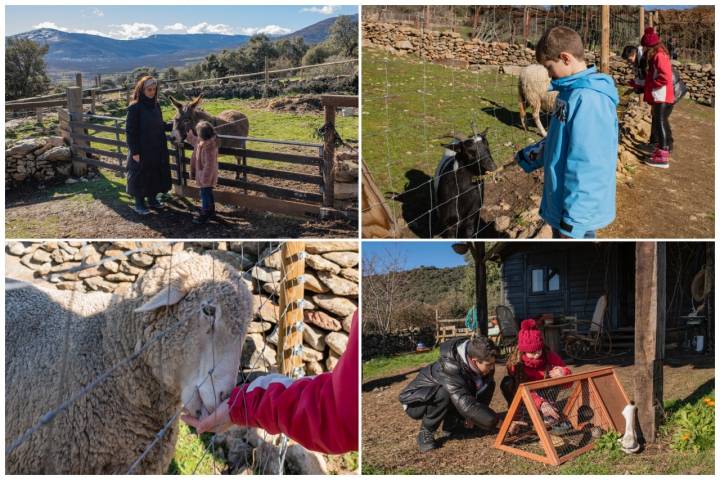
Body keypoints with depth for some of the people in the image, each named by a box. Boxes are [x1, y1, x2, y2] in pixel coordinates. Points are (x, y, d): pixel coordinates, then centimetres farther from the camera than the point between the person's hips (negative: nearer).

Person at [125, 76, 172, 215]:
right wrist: (134, 151, -17)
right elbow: (130, 131, -15)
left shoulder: (155, 105, 5)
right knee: (140, 176, 5)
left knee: (156, 175, 15)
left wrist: (173, 125, -2)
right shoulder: (135, 107, -15)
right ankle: (139, 203, 19)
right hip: (142, 150, -7)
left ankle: (152, 199, 32)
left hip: (157, 150, 7)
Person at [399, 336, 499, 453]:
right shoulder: (449, 367, -37)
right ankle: (425, 432, -14)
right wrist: (497, 423, -38)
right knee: (445, 394, -39)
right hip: (416, 402, -7)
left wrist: (473, 416, -13)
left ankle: (451, 424, 4)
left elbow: (485, 390, -2)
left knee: (488, 384, -8)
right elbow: (466, 404, -42)